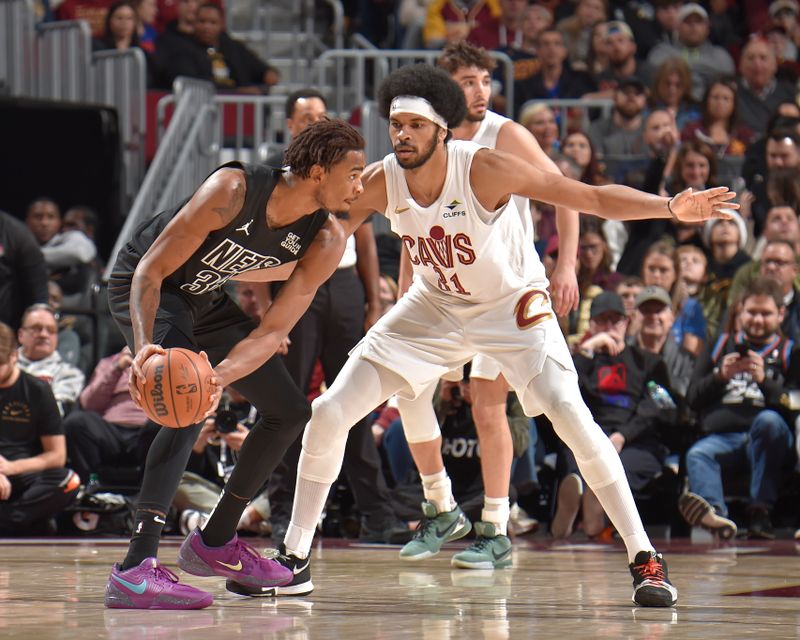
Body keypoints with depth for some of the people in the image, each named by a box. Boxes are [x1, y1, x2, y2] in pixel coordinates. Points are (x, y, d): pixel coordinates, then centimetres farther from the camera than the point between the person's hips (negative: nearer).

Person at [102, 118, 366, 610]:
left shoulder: (327, 242, -15)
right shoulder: (234, 191, -33)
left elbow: (274, 330, -19)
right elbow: (150, 271, -30)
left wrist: (222, 376, -37)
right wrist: (145, 346, -46)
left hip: (205, 300, 8)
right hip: (146, 288, -8)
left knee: (291, 411, 10)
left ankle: (215, 543, 25)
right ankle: (136, 569, -38)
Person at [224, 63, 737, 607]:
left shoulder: (485, 169, -29)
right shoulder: (379, 183, -18)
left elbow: (593, 197, -26)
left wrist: (670, 207, -37)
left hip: (513, 304, -4)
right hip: (435, 307, 4)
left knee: (571, 416, -24)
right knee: (329, 413, -6)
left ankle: (645, 558, -11)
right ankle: (295, 561, 8)